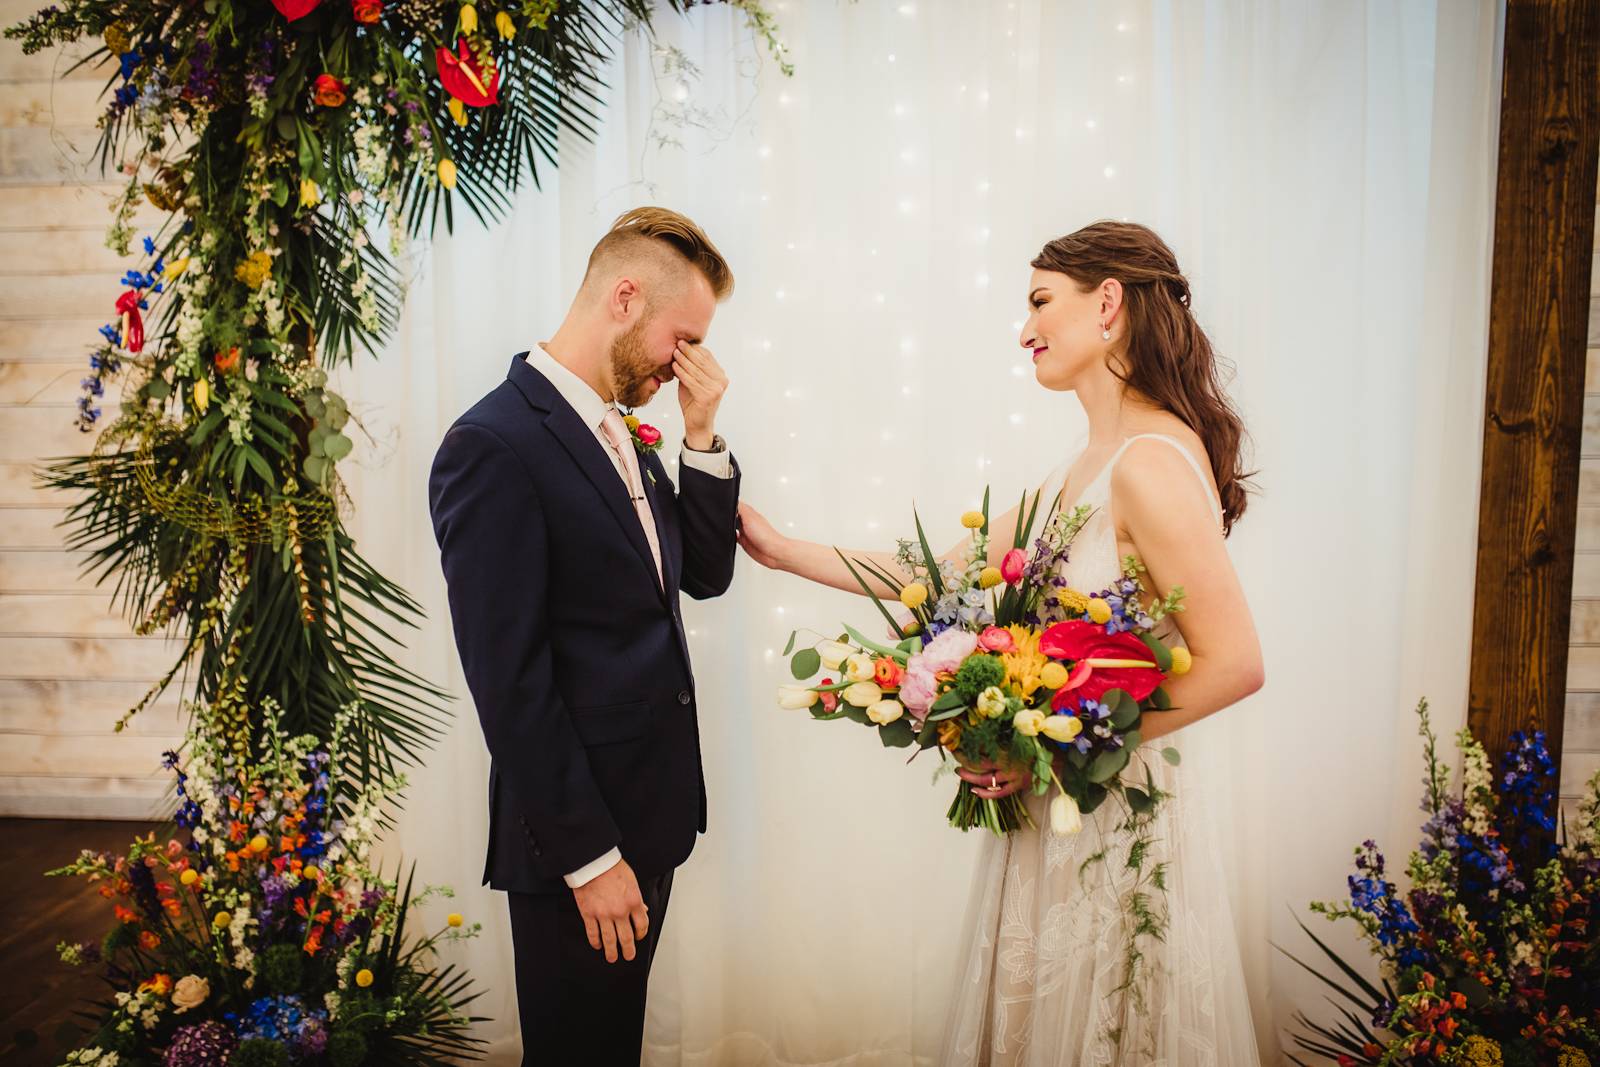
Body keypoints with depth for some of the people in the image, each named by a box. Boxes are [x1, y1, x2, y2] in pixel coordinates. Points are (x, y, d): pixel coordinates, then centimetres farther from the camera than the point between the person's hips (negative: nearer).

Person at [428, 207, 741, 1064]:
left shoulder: (622, 434, 8)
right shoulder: (493, 446, -19)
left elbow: (704, 574, 11)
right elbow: (509, 680, -21)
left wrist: (702, 439, -2)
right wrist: (587, 856, -17)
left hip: (648, 809, 8)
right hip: (575, 834, -8)